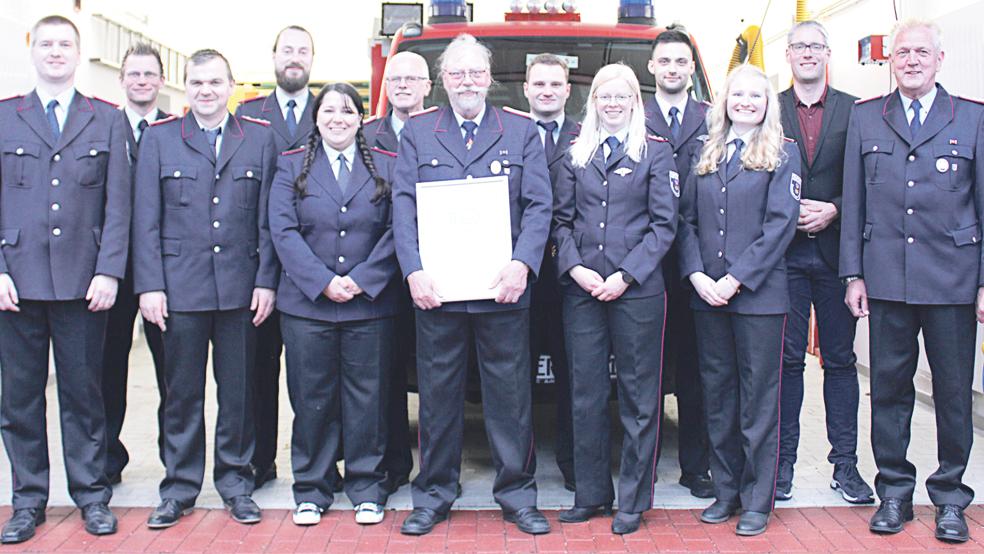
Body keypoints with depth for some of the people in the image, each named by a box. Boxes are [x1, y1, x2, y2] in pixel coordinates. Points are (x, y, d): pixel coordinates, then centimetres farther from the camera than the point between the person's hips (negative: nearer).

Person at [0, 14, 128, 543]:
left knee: (84, 391, 6)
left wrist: (109, 271, -6)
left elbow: (117, 203, 3)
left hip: (82, 280, -1)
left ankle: (91, 494, 17)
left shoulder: (107, 120, 9)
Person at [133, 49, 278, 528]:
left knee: (238, 390, 7)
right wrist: (149, 285, -4)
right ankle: (180, 487, 20)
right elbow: (146, 219, 3)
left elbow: (268, 217, 4)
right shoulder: (158, 138, 6)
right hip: (179, 286, 0)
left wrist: (266, 281, -2)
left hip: (240, 286, 0)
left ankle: (235, 482, 21)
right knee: (182, 392, 7)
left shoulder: (260, 138, 6)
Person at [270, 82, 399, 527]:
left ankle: (367, 488, 17)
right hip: (307, 303, 0)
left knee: (367, 397, 5)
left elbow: (396, 230, 0)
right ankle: (311, 490, 18)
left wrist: (362, 281, -10)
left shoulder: (386, 166, 8)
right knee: (311, 398, 5)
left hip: (370, 304, 0)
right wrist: (323, 282, -12)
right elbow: (283, 231, -2)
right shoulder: (292, 166, 8)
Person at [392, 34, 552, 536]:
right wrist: (414, 271, -11)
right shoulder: (417, 132, 10)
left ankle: (517, 495, 18)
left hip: (502, 289, 0)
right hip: (435, 288, 1)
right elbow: (403, 207, 2)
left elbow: (539, 206, 1)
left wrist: (521, 264, -14)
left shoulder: (522, 132, 9)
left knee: (509, 395, 5)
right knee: (438, 395, 8)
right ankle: (433, 494, 20)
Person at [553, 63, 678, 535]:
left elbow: (664, 223, -2)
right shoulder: (576, 154, 13)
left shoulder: (656, 151, 4)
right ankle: (591, 493, 18)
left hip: (636, 288, -3)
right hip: (581, 288, 3)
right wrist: (574, 267, -7)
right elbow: (561, 220, 10)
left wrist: (625, 275, -11)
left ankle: (633, 500, 12)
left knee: (638, 396, 2)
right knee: (586, 394, 6)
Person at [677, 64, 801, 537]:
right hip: (706, 295, 4)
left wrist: (736, 279, -14)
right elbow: (687, 219, 8)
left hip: (758, 294, -4)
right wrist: (696, 275, -7)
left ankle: (757, 501, 11)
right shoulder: (706, 155, 13)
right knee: (717, 395, 10)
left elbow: (780, 224, -8)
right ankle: (726, 491, 21)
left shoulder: (782, 153, 1)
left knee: (758, 399, 2)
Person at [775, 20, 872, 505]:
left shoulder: (854, 111, 7)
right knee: (788, 358, 4)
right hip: (784, 252, -1)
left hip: (836, 251, 1)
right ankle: (783, 462, 12)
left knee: (840, 359, 7)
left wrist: (833, 210, -11)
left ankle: (845, 464, 15)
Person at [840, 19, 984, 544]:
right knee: (889, 387, 7)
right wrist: (854, 273, 3)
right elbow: (854, 201, 8)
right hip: (886, 278, 1)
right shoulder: (865, 117, 10)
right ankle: (894, 491, 20)